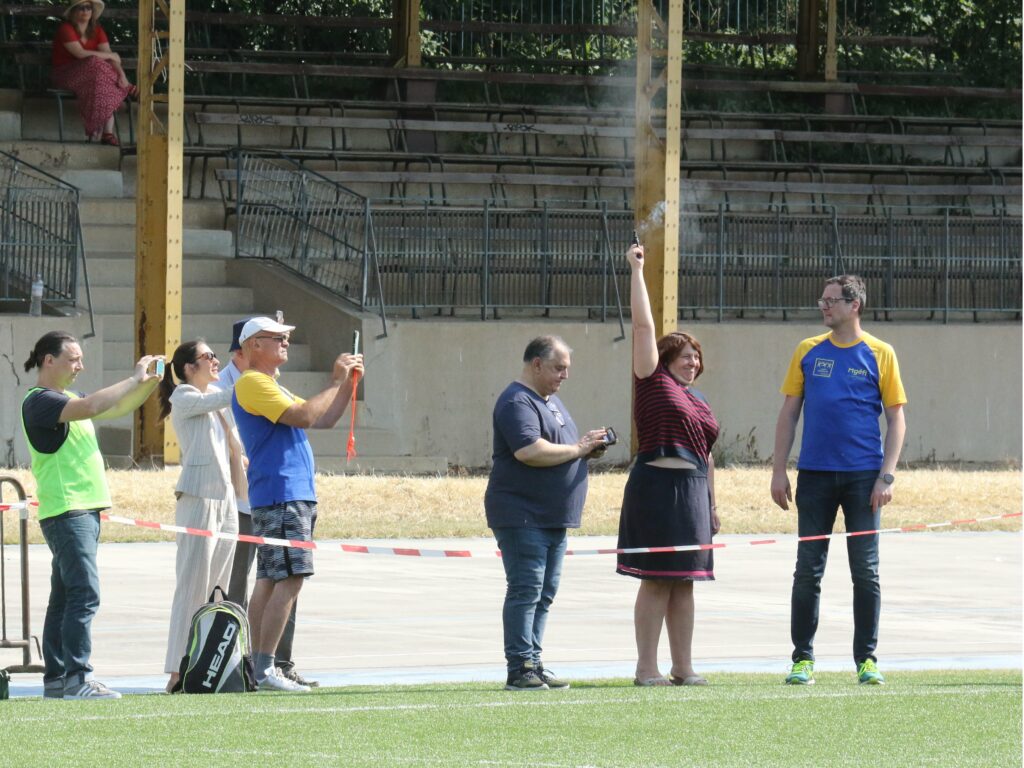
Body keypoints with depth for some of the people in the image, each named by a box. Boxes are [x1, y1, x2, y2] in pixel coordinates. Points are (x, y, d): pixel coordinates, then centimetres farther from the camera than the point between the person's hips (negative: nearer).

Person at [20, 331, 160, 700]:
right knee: (84, 594, -15)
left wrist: (150, 382, 11)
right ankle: (76, 677, -18)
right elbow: (91, 407, -25)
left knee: (65, 596, 9)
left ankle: (56, 679, 11)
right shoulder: (39, 401, -10)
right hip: (66, 511, -10)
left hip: (85, 510, 10)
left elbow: (118, 408, 26)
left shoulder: (64, 400, 20)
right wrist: (135, 379, -17)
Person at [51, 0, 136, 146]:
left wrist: (121, 74, -20)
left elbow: (108, 54, -2)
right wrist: (111, 56, -14)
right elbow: (80, 53, -21)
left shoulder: (97, 30, 10)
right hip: (65, 76, -6)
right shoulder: (66, 29, -9)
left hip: (90, 76, 6)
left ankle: (108, 133, -32)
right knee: (96, 64, -34)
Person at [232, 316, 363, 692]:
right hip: (280, 496, -11)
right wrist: (336, 382, -11)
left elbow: (325, 419, 24)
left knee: (269, 581, 8)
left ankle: (259, 666, 8)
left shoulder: (270, 386, 24)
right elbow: (302, 416, -20)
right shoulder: (253, 384, -9)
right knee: (289, 579, -15)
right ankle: (265, 668, -18)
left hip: (295, 496, 11)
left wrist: (348, 383, 12)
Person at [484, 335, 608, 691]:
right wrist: (577, 450, -17)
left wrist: (589, 448, 8)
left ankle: (533, 664, 14)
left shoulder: (551, 401, 19)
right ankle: (520, 669, -12)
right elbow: (530, 451, -27)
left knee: (544, 594, 10)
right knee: (525, 591, -11)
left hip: (552, 517, 10)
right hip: (521, 517, -10)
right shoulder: (517, 402, -14)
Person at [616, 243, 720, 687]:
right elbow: (643, 324, -5)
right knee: (655, 580, -6)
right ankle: (646, 669, -4)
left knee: (684, 582, 8)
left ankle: (684, 669, 11)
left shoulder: (698, 400, 19)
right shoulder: (653, 382, -1)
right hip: (656, 485, -7)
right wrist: (636, 271, -6)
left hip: (692, 490, 7)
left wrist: (712, 504, 21)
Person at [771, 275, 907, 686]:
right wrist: (778, 471, 2)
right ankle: (803, 659, 9)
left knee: (866, 571, 1)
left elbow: (896, 421, 2)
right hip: (815, 475, 2)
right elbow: (789, 414, 10)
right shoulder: (808, 352, 8)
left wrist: (887, 476, -7)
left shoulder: (879, 354, 2)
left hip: (863, 477, -2)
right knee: (808, 571, 3)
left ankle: (867, 660, 9)